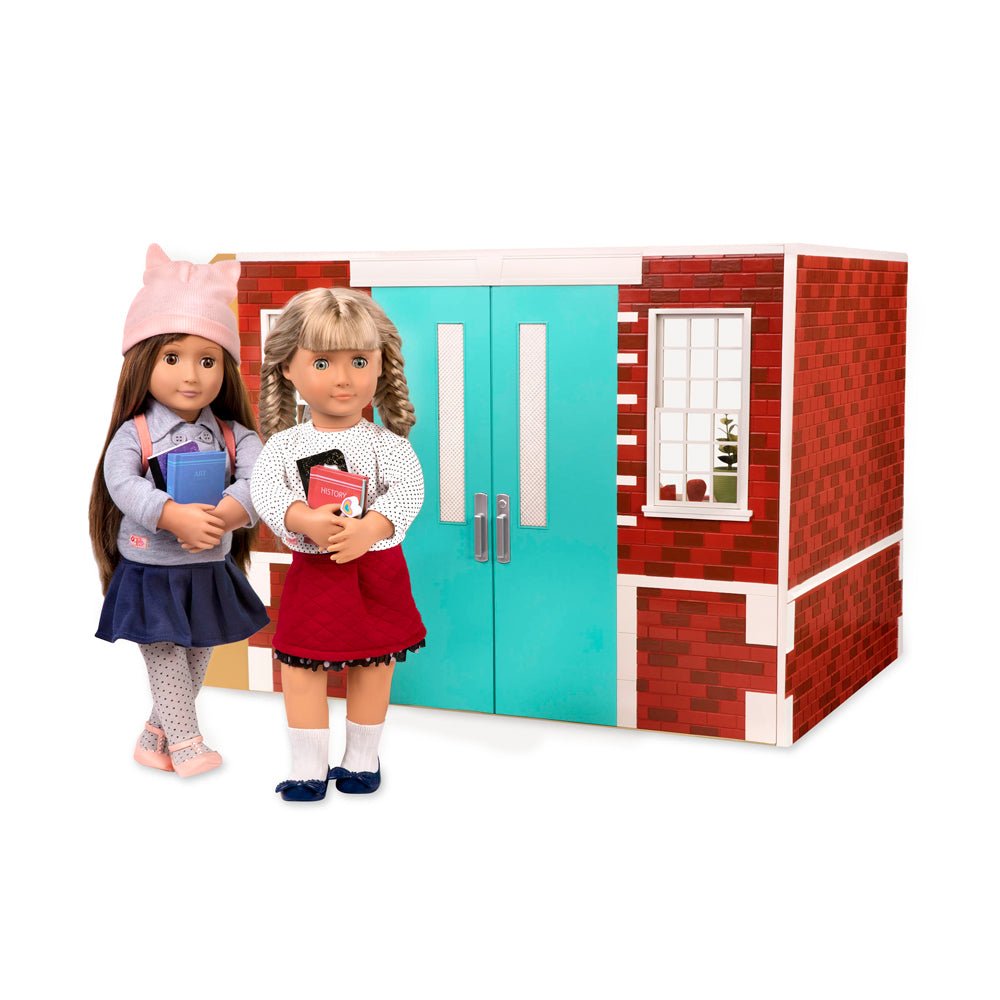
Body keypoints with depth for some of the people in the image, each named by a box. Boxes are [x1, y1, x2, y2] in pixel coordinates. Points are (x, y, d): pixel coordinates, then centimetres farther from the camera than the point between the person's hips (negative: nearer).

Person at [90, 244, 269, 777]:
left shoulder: (232, 435, -2)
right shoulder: (135, 432, -11)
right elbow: (122, 484, -25)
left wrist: (225, 514, -34)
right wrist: (176, 516, -38)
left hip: (212, 573, 4)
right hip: (151, 571, -4)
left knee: (196, 662, 15)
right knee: (166, 660, 2)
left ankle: (156, 733, 33)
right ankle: (185, 742, 14)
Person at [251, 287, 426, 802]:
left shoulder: (385, 443, -3)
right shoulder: (285, 444, -1)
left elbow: (407, 490, -14)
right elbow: (265, 489, -14)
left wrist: (370, 528, -31)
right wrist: (305, 520, -31)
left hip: (375, 571, 0)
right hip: (312, 572, 1)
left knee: (372, 667, 10)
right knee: (300, 671, 2)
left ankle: (362, 758, 27)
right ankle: (309, 765, 15)